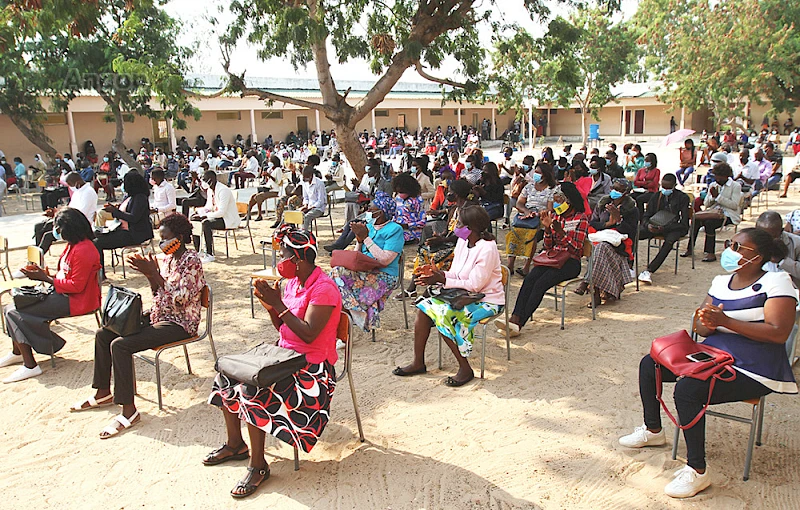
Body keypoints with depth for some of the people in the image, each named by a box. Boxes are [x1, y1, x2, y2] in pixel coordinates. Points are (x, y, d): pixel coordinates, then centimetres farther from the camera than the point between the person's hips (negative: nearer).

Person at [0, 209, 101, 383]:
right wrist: (45, 274, 2)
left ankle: (30, 365, -10)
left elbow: (76, 285, -23)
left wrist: (45, 278, -14)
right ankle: (18, 352, 27)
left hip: (75, 301, -11)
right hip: (62, 293, 11)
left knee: (15, 313, -14)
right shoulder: (73, 245, 11)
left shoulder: (83, 250, -22)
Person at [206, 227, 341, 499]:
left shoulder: (323, 289, -19)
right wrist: (270, 306, -6)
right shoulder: (293, 281, 8)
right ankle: (235, 444, 20)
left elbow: (308, 334, -27)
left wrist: (279, 304, -24)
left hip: (311, 366, -9)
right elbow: (283, 327, 13)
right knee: (226, 376, 3)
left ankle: (258, 465, -8)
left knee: (251, 391, -26)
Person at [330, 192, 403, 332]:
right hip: (363, 271, 7)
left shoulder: (395, 230, -6)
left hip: (383, 276, -7)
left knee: (339, 273, -25)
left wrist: (366, 237, -13)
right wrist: (359, 240, -2)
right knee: (336, 272, -20)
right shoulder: (369, 226, 17)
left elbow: (385, 260, -18)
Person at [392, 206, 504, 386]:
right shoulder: (462, 242, 6)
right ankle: (418, 363, 3)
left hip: (486, 301, -9)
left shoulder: (487, 248, -21)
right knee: (424, 307, -6)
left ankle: (465, 369, -13)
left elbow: (474, 285, -24)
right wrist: (436, 272, -9)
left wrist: (441, 280, -25)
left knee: (445, 315, -28)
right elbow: (455, 274, 10)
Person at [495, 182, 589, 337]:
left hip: (571, 262, -5)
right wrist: (547, 228, -6)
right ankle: (514, 319, -38)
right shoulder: (554, 215, 15)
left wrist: (559, 229, -21)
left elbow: (576, 248, -11)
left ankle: (518, 323, -34)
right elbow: (548, 247, 11)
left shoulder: (581, 218, 0)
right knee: (529, 279, -26)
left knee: (541, 283, -28)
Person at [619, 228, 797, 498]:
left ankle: (697, 471, -17)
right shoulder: (721, 282, 11)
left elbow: (778, 333, -20)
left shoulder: (775, 282, -9)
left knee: (687, 389, -31)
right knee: (649, 365, 4)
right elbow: (701, 328, 11)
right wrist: (706, 322, -14)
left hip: (751, 372, -8)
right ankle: (653, 430, 23)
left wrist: (725, 321, -26)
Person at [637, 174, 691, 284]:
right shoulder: (656, 197, 10)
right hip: (656, 226, 4)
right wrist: (648, 225, -17)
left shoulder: (683, 197, -2)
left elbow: (684, 222, -10)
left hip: (675, 228, -4)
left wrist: (665, 228, -25)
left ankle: (649, 271, -43)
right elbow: (646, 216, 8)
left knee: (669, 241, -39)